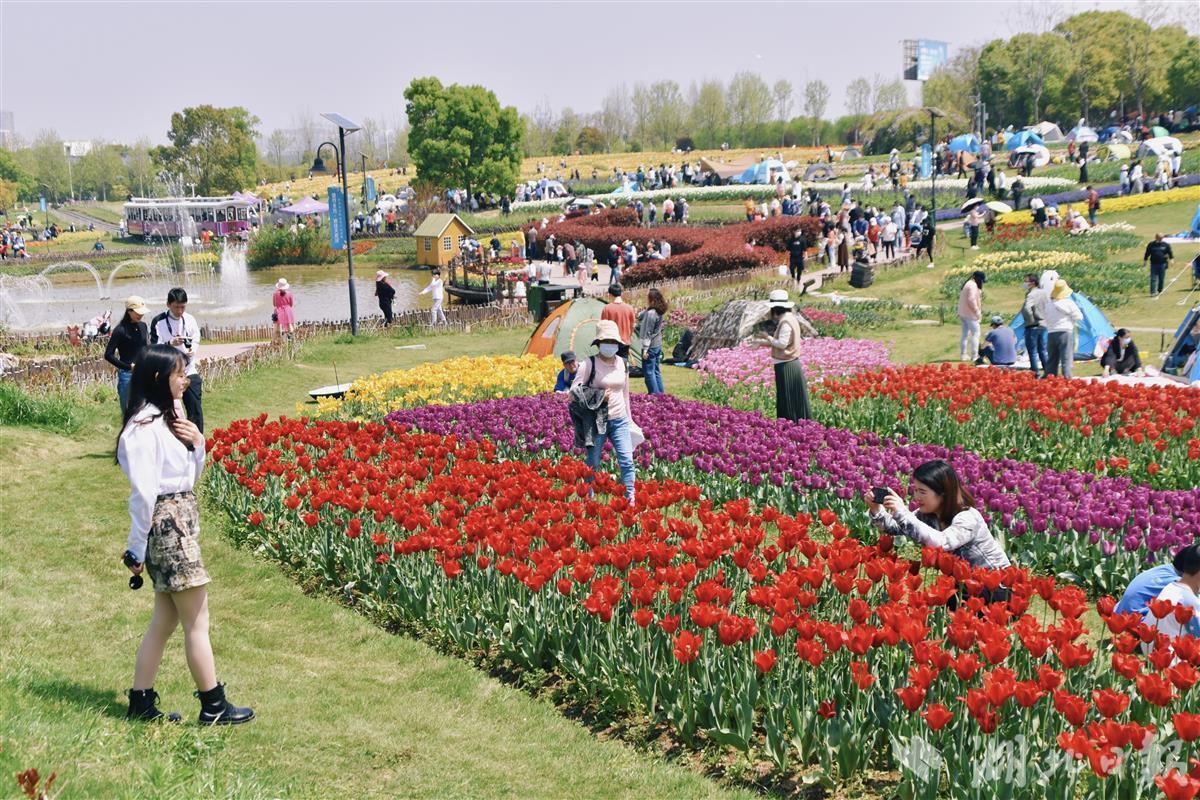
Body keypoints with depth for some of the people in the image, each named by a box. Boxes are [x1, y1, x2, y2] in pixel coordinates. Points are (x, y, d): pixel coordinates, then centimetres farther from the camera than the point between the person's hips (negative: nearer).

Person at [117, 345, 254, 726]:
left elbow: (190, 475, 17)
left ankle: (141, 702, 22)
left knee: (165, 619, 15)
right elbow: (143, 492, -18)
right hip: (168, 526, -9)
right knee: (197, 622, 0)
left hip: (181, 522, 9)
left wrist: (196, 443, -2)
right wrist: (136, 549, -17)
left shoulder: (168, 418, 10)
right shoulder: (144, 427, -18)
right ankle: (213, 706, 10)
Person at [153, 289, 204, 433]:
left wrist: (193, 349, -11)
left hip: (189, 371, 3)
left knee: (196, 410, 0)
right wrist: (170, 344, -27)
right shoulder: (159, 322, -8)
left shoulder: (190, 319, 3)